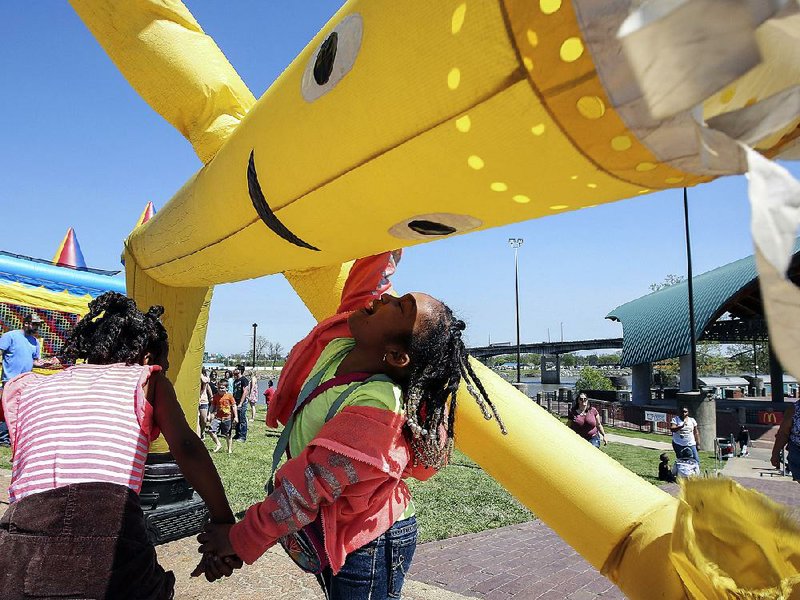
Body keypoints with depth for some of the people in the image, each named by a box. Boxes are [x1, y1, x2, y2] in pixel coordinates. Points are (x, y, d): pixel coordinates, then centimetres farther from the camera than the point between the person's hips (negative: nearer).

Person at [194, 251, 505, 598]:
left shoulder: (375, 411, -37)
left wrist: (240, 540, -14)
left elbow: (304, 492, -28)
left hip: (364, 549, -7)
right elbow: (367, 282, -2)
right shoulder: (339, 338, -15)